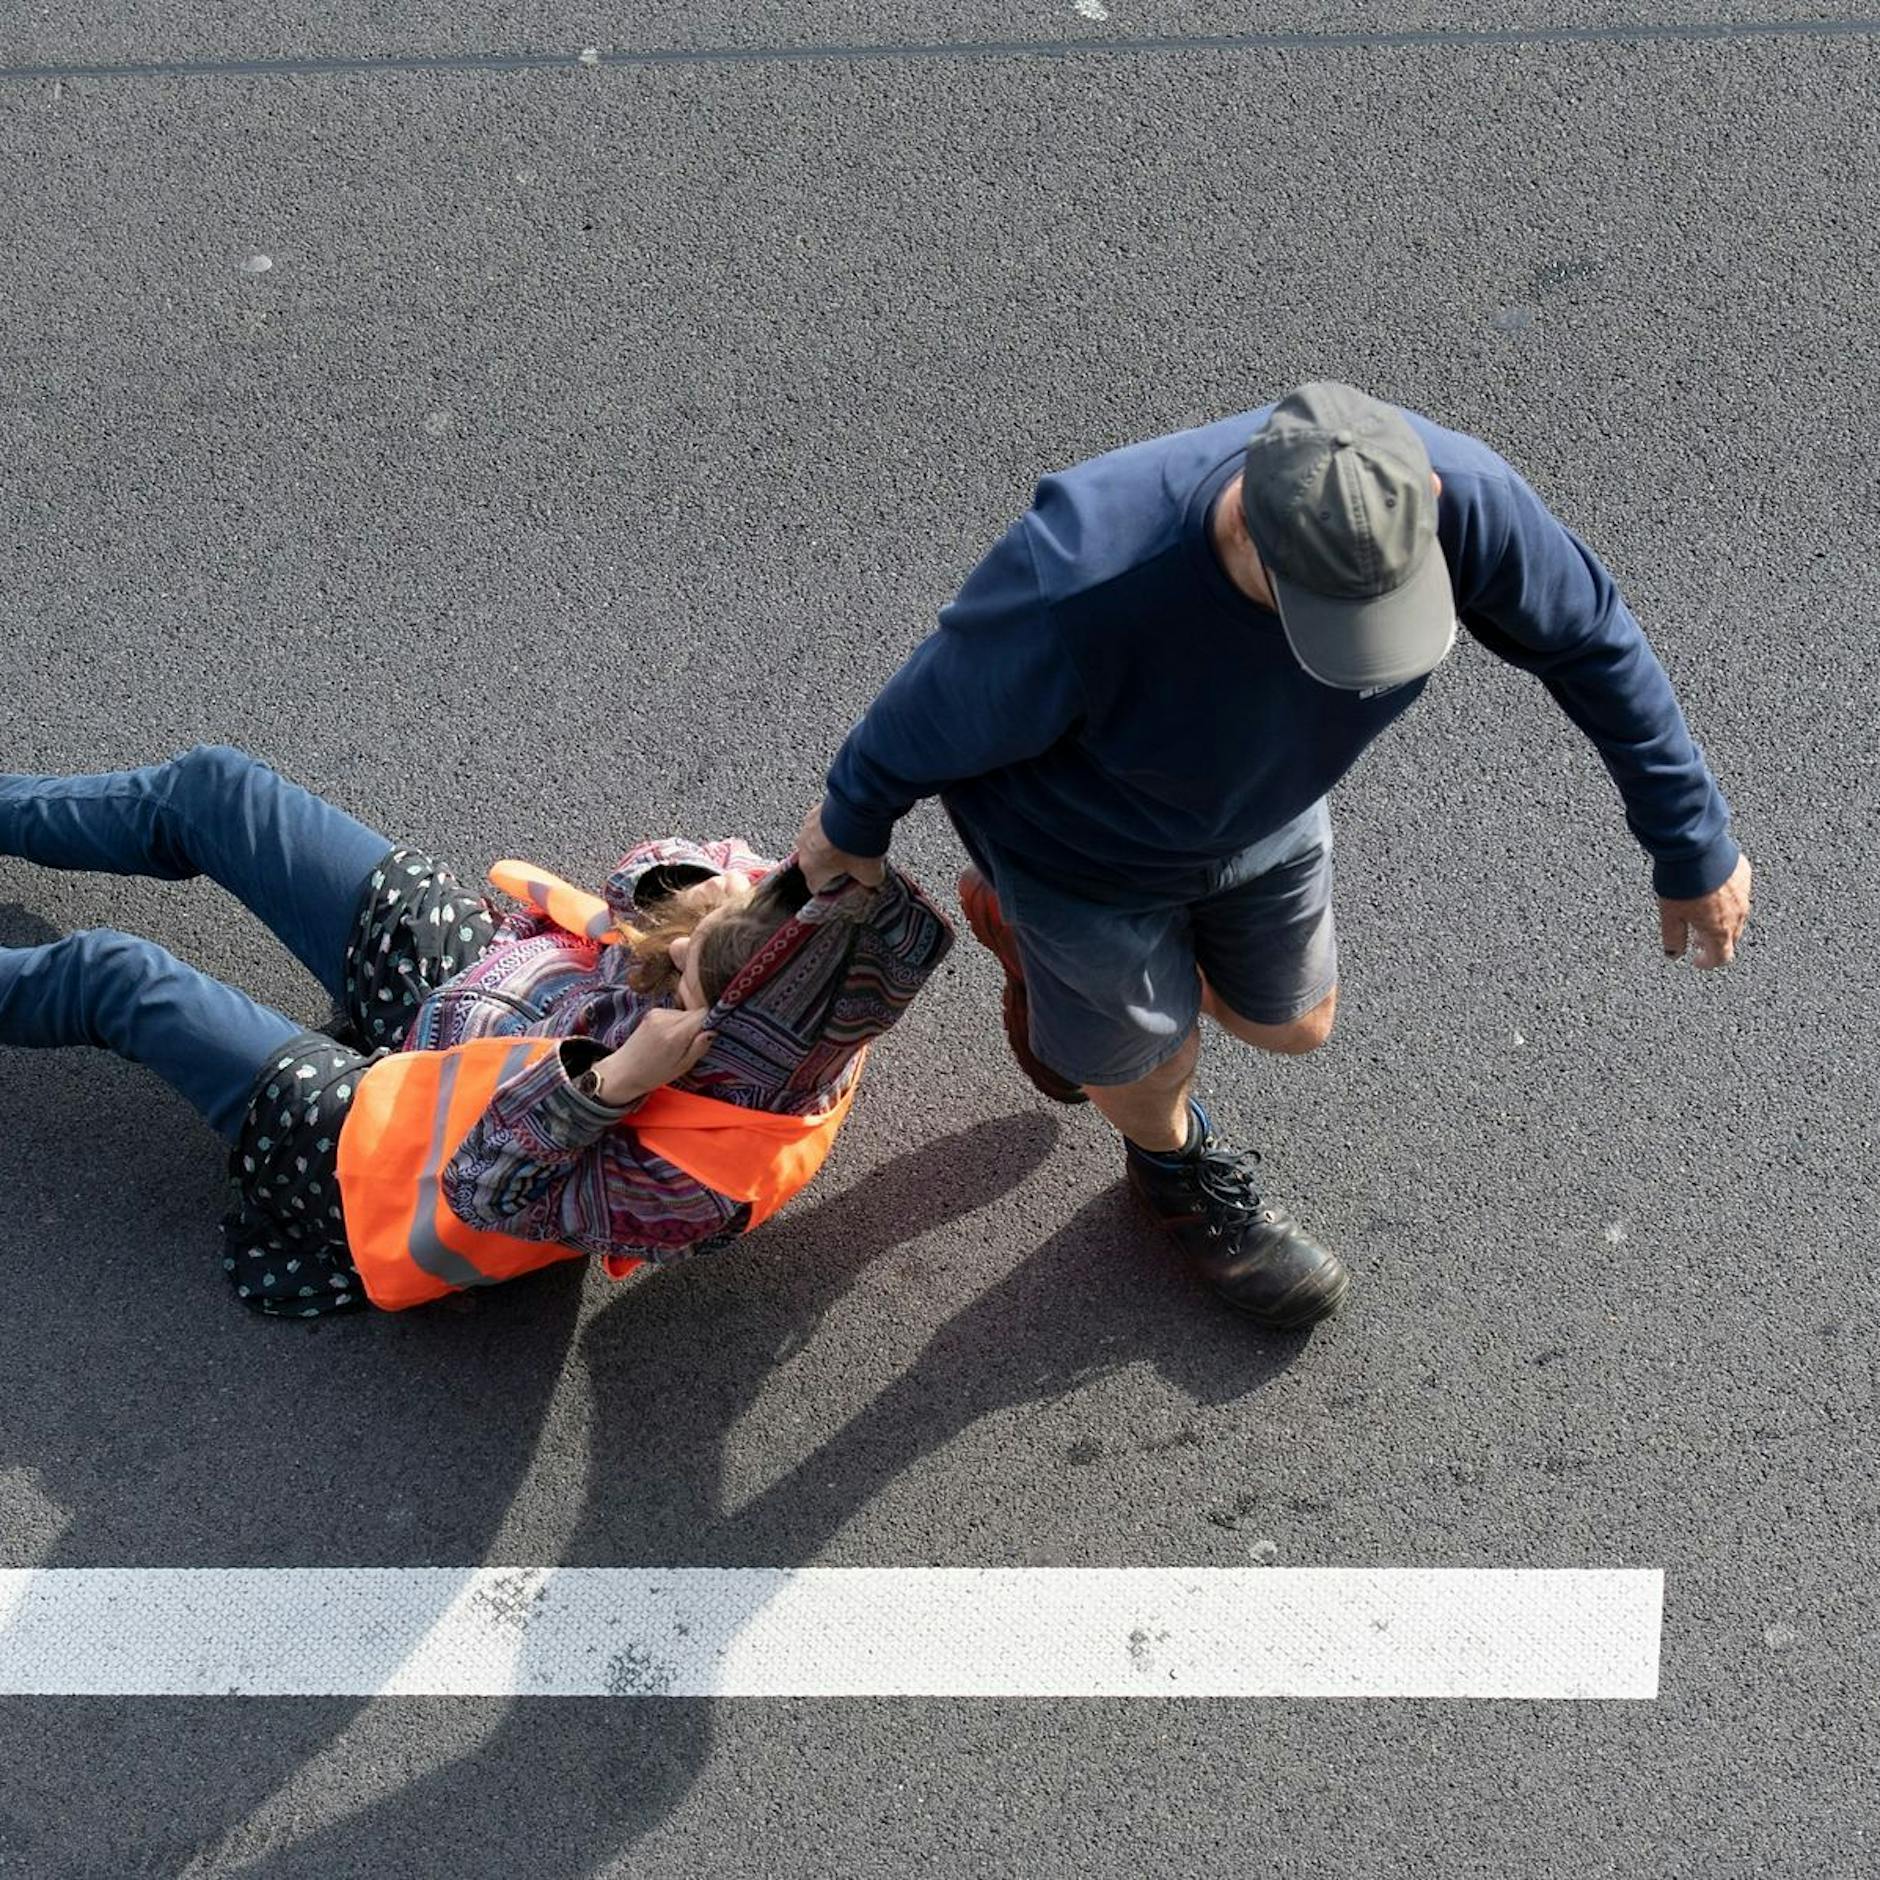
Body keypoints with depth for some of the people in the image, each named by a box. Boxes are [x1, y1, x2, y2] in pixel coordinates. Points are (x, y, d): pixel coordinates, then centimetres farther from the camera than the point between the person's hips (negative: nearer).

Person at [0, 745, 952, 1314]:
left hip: (373, 1143, -6)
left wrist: (608, 1080, -47)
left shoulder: (694, 1185, -41)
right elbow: (654, 873, -11)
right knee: (208, 786, 12)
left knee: (110, 977, 5)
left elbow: (481, 1184, -32)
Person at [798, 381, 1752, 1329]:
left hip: (1267, 810, 4)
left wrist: (1694, 848, -5)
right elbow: (941, 707, -26)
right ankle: (1178, 1165, 60)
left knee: (1289, 1026, 27)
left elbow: (1591, 639, -16)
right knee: (1153, 1057, 21)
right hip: (1081, 839, -4)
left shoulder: (1460, 494, -36)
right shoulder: (1082, 587, -48)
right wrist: (851, 822, -6)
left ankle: (1034, 939, 54)